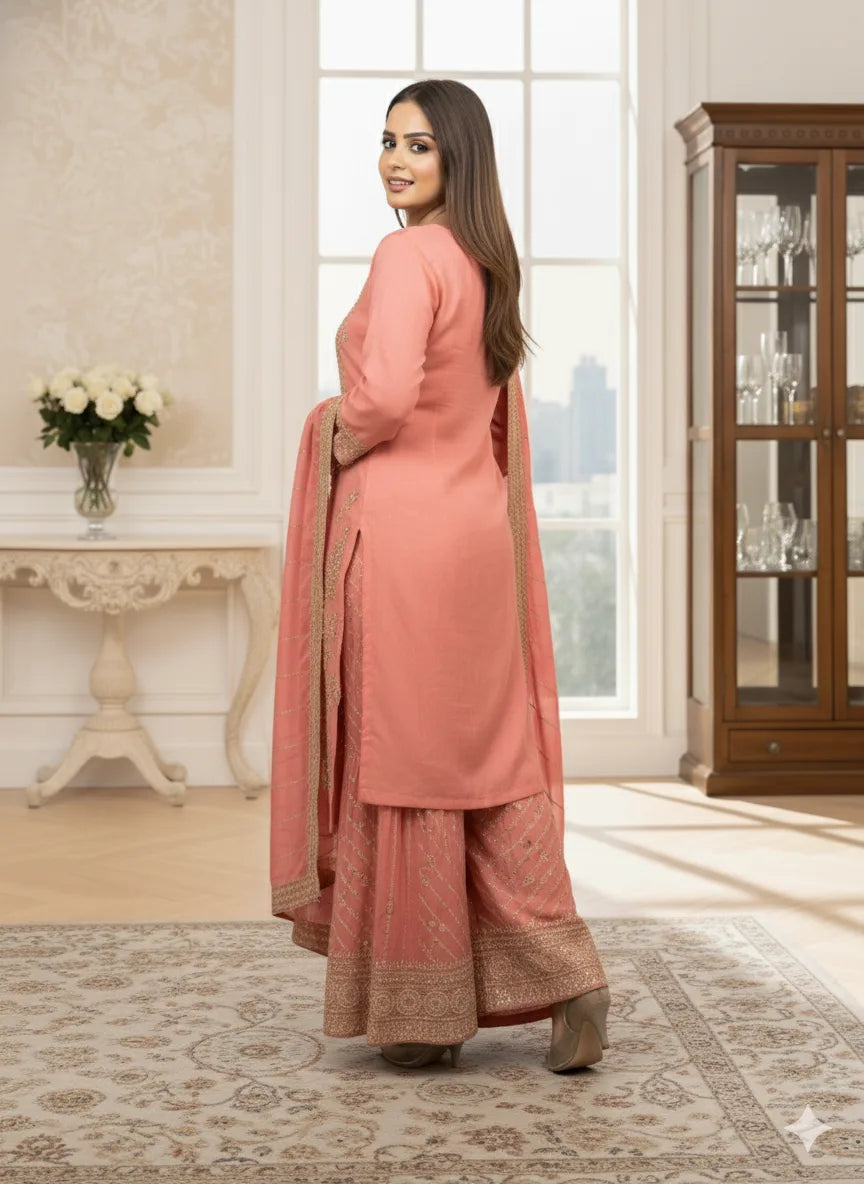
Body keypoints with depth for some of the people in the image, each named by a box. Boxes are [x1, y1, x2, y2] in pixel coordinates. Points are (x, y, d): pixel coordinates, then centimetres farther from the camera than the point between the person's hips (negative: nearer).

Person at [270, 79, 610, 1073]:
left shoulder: (407, 255, -12)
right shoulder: (485, 264, 16)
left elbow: (384, 397, -24)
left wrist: (336, 441, -5)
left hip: (400, 525, -8)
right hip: (476, 528, 8)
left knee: (405, 761, 1)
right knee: (490, 760, 12)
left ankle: (424, 1010, 11)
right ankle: (565, 978, 14)